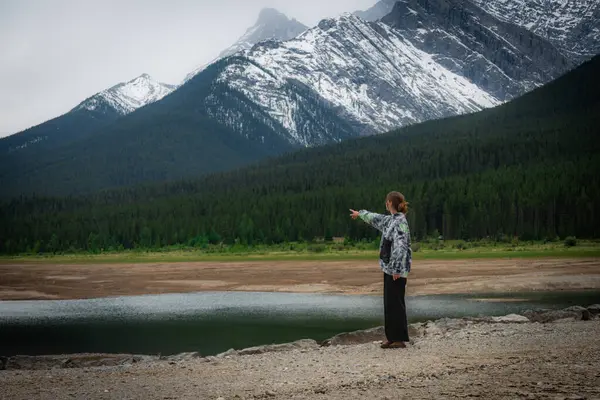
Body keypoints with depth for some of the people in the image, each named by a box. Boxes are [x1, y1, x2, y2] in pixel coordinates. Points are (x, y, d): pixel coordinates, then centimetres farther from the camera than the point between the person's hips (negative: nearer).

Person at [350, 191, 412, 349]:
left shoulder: (400, 222, -16)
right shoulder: (390, 220, 12)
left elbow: (401, 247, -23)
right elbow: (375, 218, 33)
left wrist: (397, 270, -26)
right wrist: (360, 213, 48)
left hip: (396, 270, -9)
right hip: (388, 268, 9)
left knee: (396, 303, -6)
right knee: (389, 303, 11)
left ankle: (400, 339, -1)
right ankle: (392, 338, 16)